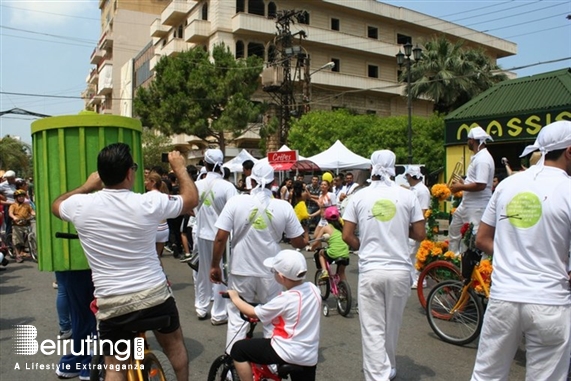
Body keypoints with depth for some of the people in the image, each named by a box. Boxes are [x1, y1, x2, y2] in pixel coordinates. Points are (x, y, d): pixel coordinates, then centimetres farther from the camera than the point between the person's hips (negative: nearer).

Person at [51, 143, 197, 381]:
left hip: (112, 303, 1)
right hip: (155, 295, 0)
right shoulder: (149, 202, -13)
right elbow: (191, 199, 5)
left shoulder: (81, 205, -9)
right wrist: (180, 168, 17)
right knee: (174, 344, 25)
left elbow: (56, 205, 17)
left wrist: (86, 187, 26)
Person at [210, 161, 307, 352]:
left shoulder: (236, 202, -9)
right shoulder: (284, 206, -6)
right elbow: (298, 243, -1)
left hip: (241, 272, -1)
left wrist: (215, 265, 2)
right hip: (271, 273, 1)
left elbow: (220, 238, -11)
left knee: (237, 320, 13)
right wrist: (306, 242, 22)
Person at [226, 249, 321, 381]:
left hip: (287, 353, -7)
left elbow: (253, 313, -10)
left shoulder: (285, 299, -21)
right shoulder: (313, 288, -2)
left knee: (238, 349, 4)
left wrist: (235, 297, 4)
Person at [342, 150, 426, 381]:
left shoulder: (359, 196, -2)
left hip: (370, 270, -2)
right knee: (392, 325, 20)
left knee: (373, 328, 5)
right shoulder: (407, 195, -1)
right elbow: (420, 234, 2)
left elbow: (347, 236, -2)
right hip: (400, 270, 2)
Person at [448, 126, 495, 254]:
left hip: (477, 207, -11)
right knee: (454, 229, 22)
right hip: (466, 204, 11)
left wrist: (461, 187, -16)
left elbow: (480, 185, -27)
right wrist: (463, 183, 11)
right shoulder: (477, 157, 12)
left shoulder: (483, 159, -20)